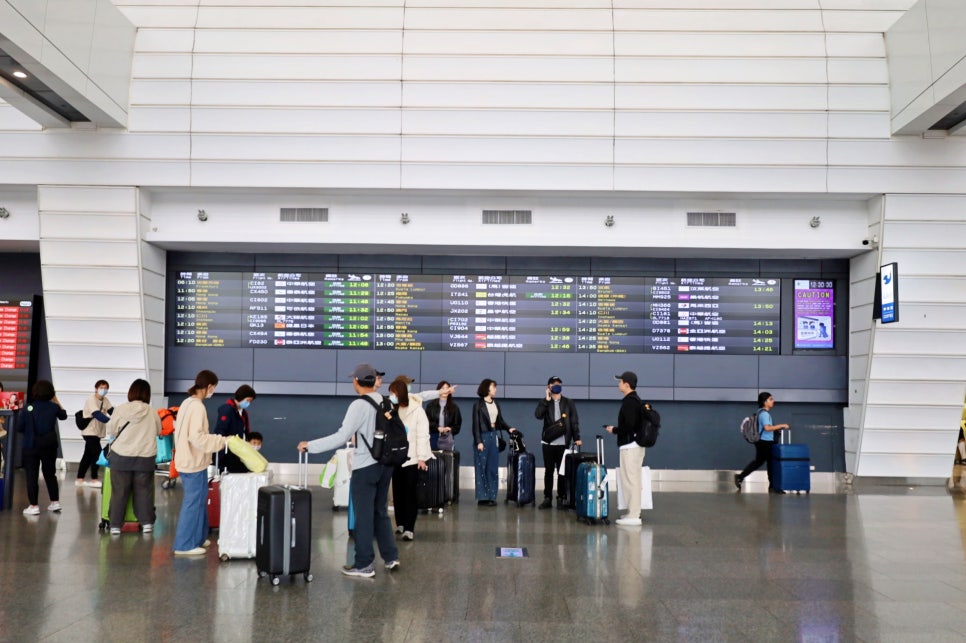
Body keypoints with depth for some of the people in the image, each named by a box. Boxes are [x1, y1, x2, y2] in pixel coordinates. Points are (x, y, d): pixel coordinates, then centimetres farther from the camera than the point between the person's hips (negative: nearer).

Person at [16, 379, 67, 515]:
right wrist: (56, 401, 23)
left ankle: (33, 506, 5)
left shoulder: (28, 408, -12)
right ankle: (55, 502, 20)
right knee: (50, 474, 17)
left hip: (31, 446, -3)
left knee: (32, 476, 5)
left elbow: (19, 428, -10)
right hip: (50, 446, 3)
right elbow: (63, 416, 19)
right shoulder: (53, 407, -3)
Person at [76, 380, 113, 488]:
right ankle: (94, 480, -1)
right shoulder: (91, 400, -18)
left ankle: (79, 479, 19)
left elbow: (112, 411, -6)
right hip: (90, 431, -8)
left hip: (97, 432, 8)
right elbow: (97, 415, -32)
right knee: (97, 454, -10)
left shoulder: (105, 400, 6)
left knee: (88, 456, 12)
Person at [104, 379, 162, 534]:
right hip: (145, 457, 1)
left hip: (121, 456, -1)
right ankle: (146, 522, 13)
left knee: (119, 491, 7)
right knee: (144, 489, 11)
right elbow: (158, 431, 11)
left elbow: (110, 431, 4)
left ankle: (115, 525, 13)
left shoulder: (120, 410, -7)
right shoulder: (152, 412, -4)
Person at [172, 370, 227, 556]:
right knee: (193, 502, 0)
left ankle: (197, 537, 30)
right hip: (194, 462, -10)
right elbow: (197, 437, -26)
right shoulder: (197, 407, -20)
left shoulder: (188, 402, 9)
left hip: (187, 459, 10)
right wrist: (222, 441, -19)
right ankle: (184, 545, 7)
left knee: (197, 500, 19)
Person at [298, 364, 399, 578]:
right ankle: (391, 557, 21)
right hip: (385, 462, 7)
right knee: (381, 512, 18)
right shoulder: (384, 402, 4)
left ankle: (364, 565, 9)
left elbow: (341, 437, -19)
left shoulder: (359, 405, -16)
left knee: (364, 516, 2)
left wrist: (310, 446, -13)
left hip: (366, 467, -7)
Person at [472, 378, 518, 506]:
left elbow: (500, 420, 14)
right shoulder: (478, 404, -4)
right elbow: (476, 424, -7)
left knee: (493, 468, 6)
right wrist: (478, 441, -12)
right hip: (483, 437, -5)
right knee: (481, 468, -1)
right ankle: (482, 498, 4)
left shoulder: (495, 403, 11)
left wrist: (509, 428, -5)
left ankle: (491, 497, 11)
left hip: (494, 436, 6)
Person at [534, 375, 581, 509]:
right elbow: (538, 415, -12)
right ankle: (547, 498, 11)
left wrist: (576, 438, -6)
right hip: (548, 442, 0)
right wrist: (547, 400, -13)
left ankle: (561, 498, 10)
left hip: (563, 442, 0)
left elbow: (574, 422, 4)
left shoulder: (569, 403, 8)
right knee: (548, 471, 5)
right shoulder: (544, 402, 7)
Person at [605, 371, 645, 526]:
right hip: (634, 445, 10)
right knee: (632, 480, 14)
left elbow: (629, 426, -23)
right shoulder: (635, 400, 16)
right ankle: (633, 512, 20)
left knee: (631, 480, -8)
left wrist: (614, 430, -9)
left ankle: (633, 516, -6)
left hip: (630, 446, -10)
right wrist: (616, 429, 15)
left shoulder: (629, 402, -16)